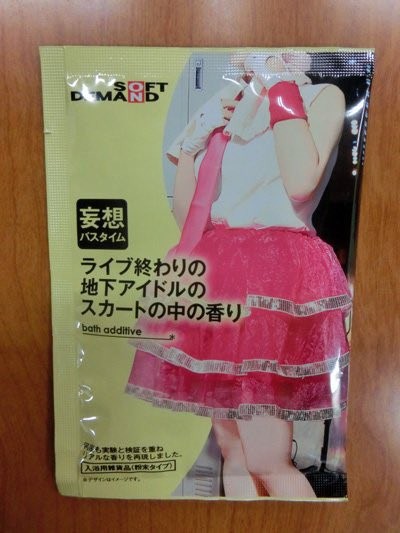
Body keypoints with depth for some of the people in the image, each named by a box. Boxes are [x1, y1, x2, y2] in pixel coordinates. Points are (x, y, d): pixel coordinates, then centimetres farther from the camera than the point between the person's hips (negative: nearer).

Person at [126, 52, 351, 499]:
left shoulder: (321, 96, 8)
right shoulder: (224, 111, 20)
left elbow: (300, 182, -16)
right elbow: (185, 217, 14)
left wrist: (281, 86, -5)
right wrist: (192, 143, 5)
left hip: (278, 277, -5)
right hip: (216, 275, 6)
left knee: (266, 462, -5)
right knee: (232, 450, 13)